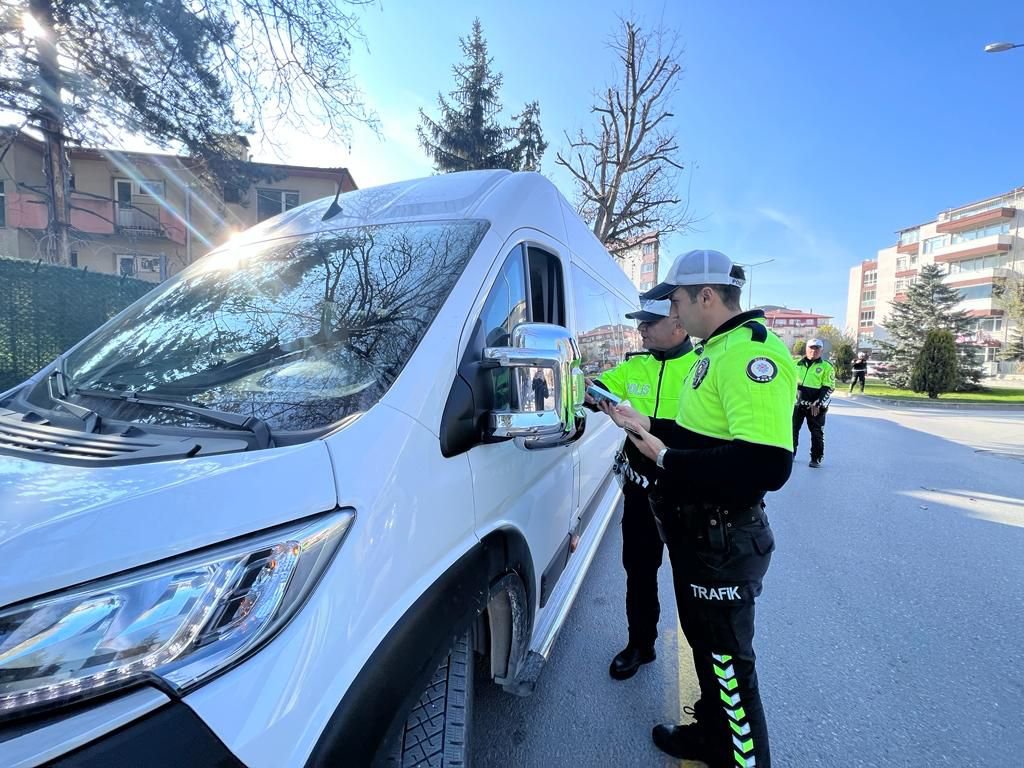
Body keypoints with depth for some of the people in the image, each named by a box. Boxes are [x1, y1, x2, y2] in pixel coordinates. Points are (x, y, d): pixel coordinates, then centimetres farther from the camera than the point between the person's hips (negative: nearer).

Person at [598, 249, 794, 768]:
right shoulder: (715, 351, 11)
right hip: (695, 530, 10)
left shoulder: (753, 352, -23)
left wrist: (666, 459, -27)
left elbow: (767, 463, -34)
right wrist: (647, 428, 8)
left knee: (728, 660, 9)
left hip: (723, 540, -10)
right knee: (704, 644, 26)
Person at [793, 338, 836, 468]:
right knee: (792, 429, 7)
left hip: (816, 407, -3)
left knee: (817, 433, 4)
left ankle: (816, 458, 14)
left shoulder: (826, 367, 0)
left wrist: (818, 404, -13)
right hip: (797, 403, 3)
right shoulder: (798, 364, 10)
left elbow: (828, 388, -5)